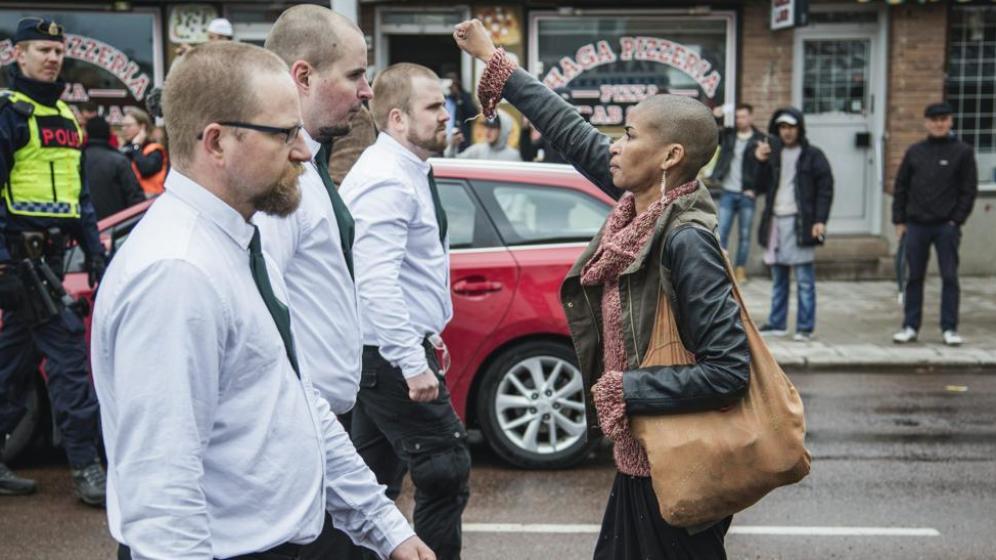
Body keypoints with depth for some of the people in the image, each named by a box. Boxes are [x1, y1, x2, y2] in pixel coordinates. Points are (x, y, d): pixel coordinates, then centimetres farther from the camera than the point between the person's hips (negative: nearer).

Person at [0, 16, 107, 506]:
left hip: (50, 253, 8)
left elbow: (78, 191, 22)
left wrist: (94, 249, 16)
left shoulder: (64, 115, 18)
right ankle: (85, 465, -6)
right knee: (65, 343, -11)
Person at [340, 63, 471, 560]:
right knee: (446, 474, -3)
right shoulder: (386, 180, -19)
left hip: (383, 355, 10)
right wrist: (414, 363, -28)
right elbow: (376, 283, -28)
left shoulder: (406, 173, 13)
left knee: (374, 479, 17)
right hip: (392, 356, -10)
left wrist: (426, 334, 21)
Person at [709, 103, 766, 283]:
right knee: (721, 232, -2)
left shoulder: (760, 140, -2)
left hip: (747, 195, -2)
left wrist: (755, 189, -10)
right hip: (728, 193, 2)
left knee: (745, 235, 5)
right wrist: (714, 118, -9)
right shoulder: (727, 135, 7)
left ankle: (740, 269, 12)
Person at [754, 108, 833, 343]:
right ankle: (777, 323, 20)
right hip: (775, 220, 5)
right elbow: (759, 187, 10)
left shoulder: (813, 155, 0)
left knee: (804, 280, -3)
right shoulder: (772, 154, 13)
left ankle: (805, 328, 1)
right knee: (778, 278, 12)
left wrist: (820, 220, -13)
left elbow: (825, 189, -4)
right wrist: (760, 163, -5)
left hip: (800, 223, -5)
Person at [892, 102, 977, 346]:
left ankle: (949, 328, 8)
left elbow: (969, 189, -1)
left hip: (947, 226, -2)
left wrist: (957, 219, -9)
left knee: (949, 277, 1)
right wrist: (899, 220, 4)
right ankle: (910, 326, 14)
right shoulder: (915, 152, 8)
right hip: (916, 225, 2)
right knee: (914, 278, 7)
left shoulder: (963, 152, 1)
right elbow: (901, 187, 10)